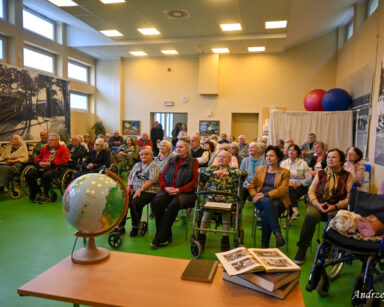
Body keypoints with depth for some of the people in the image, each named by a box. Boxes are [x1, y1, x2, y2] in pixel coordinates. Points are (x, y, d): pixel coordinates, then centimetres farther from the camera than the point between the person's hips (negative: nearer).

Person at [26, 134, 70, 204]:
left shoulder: (64, 149, 6)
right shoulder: (45, 149, 26)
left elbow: (63, 160, -9)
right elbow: (37, 158, 29)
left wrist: (50, 163, -16)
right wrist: (40, 162, 3)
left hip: (55, 168, -6)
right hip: (43, 168, 7)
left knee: (46, 176, -37)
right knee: (29, 174, -15)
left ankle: (46, 195, -14)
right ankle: (38, 193, 3)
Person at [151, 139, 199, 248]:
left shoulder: (193, 162, 6)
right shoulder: (171, 161, 19)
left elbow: (195, 181, -4)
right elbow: (162, 177, 16)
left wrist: (179, 190, -15)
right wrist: (166, 188, -5)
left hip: (185, 193, -4)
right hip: (168, 191, 4)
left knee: (173, 204, -34)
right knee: (156, 202, -26)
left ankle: (161, 238, -22)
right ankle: (166, 235, -17)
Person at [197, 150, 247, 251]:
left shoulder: (233, 170, 14)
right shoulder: (212, 168, 19)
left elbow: (244, 173, -6)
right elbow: (200, 170, 1)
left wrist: (228, 173, -13)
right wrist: (213, 172, -12)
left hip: (227, 199, -1)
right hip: (211, 198, 1)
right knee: (207, 210, -29)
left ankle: (225, 238, -20)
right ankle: (201, 237, -19)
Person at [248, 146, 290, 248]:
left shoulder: (284, 172, 9)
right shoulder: (260, 169, 20)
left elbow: (282, 190, -6)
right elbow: (252, 186, 18)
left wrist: (265, 195, -18)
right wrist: (254, 196, -6)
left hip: (278, 200, -2)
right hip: (261, 200, 2)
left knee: (265, 213, -36)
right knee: (267, 202, -37)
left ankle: (265, 245, -29)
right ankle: (278, 233, -41)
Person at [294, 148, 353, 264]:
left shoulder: (347, 176, 6)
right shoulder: (320, 174, 13)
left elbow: (350, 197, -1)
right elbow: (311, 191, 9)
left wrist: (335, 206, -15)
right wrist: (317, 204, -9)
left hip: (337, 208, -1)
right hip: (318, 205, 1)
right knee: (310, 215, -31)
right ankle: (302, 249, -23)